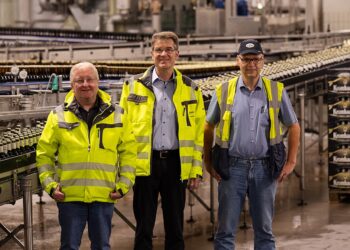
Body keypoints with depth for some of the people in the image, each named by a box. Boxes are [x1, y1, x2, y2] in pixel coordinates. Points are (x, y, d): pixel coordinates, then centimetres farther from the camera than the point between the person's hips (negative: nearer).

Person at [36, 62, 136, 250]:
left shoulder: (117, 115, 4)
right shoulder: (58, 116, 2)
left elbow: (128, 152, 7)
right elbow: (44, 154, 6)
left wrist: (124, 185, 1)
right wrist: (50, 185, -2)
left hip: (104, 196, 1)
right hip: (70, 196, -1)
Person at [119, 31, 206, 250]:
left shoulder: (190, 89, 8)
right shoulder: (135, 86, 3)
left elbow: (199, 132, 7)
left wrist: (196, 169, 1)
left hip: (176, 164, 1)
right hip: (144, 164, -1)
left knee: (176, 228, 9)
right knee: (144, 228, 5)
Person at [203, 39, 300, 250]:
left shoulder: (277, 91, 4)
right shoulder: (223, 91, 2)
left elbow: (294, 126, 11)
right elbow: (208, 128, 10)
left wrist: (291, 162, 4)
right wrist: (208, 162, 5)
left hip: (265, 168, 1)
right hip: (233, 167, -1)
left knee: (264, 229, 10)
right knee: (226, 229, 2)